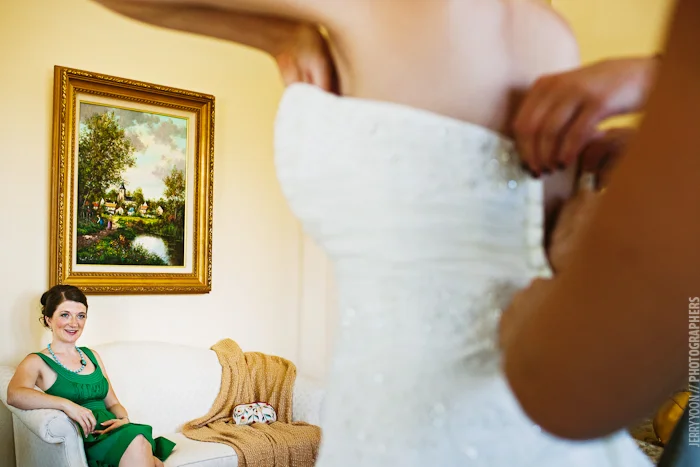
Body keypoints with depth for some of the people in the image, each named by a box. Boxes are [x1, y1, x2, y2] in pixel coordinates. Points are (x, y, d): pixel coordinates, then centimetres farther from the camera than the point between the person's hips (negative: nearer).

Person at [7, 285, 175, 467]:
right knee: (136, 439, -33)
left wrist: (124, 419, -1)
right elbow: (14, 395, -18)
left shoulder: (92, 356, 21)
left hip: (111, 432, 4)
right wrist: (66, 404, -30)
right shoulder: (37, 362, 3)